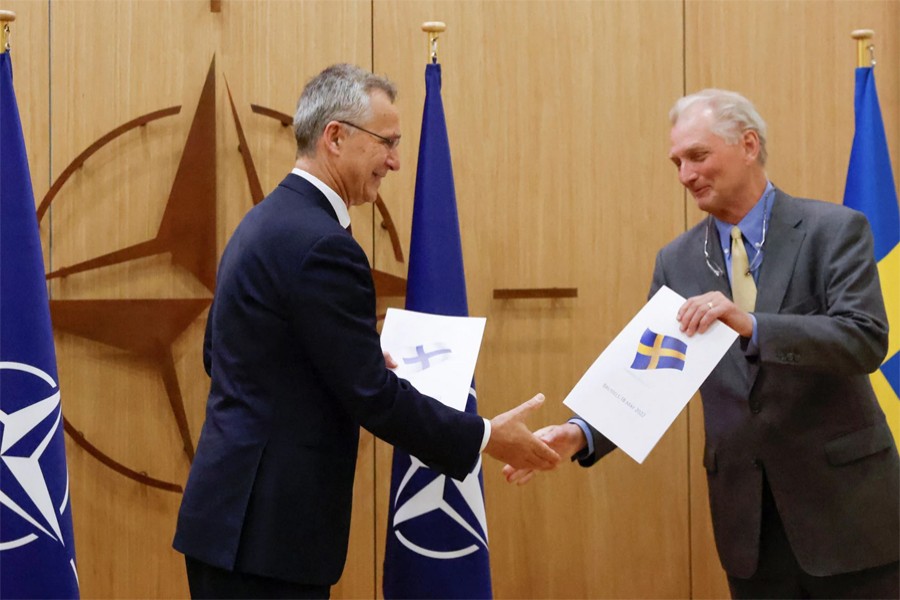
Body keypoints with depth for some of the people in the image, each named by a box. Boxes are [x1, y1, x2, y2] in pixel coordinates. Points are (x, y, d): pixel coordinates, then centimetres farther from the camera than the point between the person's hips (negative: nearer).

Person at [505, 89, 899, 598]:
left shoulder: (835, 230, -7)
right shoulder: (677, 262, 5)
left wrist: (750, 325, -32)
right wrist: (581, 433, -17)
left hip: (841, 497, -3)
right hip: (747, 514, 4)